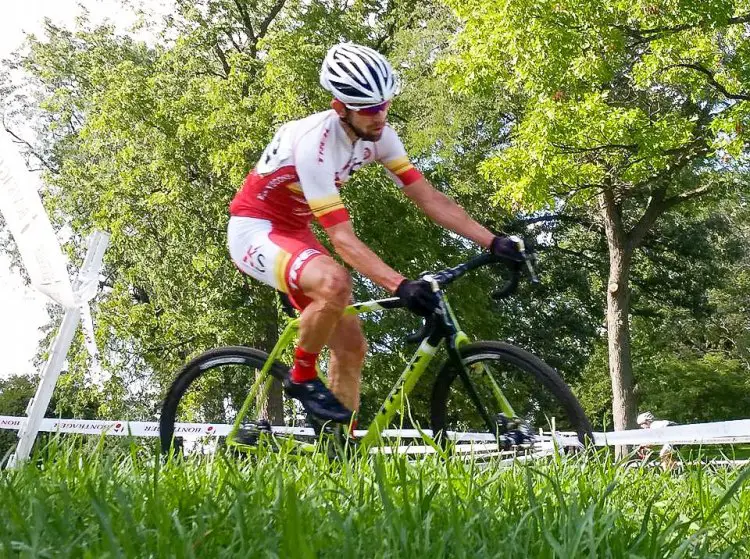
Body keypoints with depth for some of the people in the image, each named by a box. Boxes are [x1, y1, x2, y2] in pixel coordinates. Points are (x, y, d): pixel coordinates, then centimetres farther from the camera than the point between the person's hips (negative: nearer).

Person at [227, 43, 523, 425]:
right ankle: (302, 376, -11)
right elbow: (341, 238, -34)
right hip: (254, 231, -7)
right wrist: (401, 286, -44)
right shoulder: (313, 143, -31)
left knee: (352, 346, -1)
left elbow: (428, 197, -10)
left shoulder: (377, 135, -10)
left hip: (294, 231, 7)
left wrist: (492, 242, -18)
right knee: (335, 282, -37)